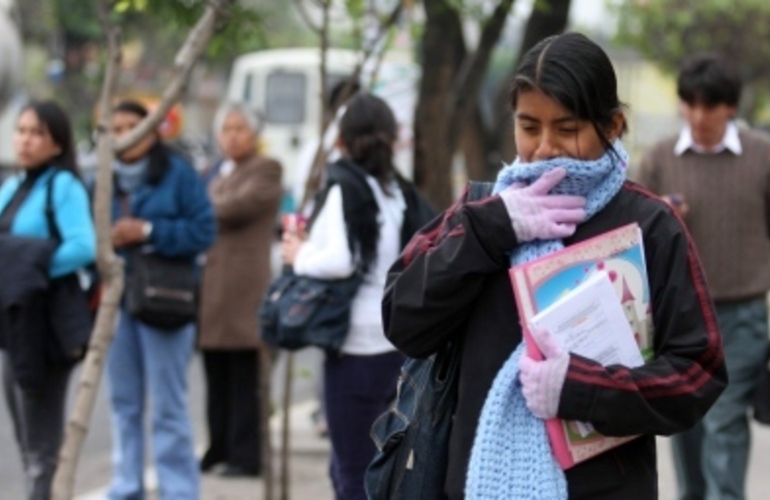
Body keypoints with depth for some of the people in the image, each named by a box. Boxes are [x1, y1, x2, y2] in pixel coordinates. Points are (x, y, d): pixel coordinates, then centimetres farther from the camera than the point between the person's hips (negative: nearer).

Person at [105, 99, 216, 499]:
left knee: (168, 405, -3)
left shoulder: (178, 174, -4)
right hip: (115, 299, 5)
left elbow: (203, 230, -9)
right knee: (123, 401, 10)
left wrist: (148, 231, -15)